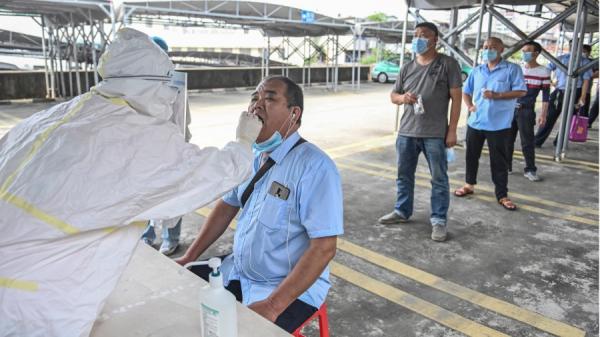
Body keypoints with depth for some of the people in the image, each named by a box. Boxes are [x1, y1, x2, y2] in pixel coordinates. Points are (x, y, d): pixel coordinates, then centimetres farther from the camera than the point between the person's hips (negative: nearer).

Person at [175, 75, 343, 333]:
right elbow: (227, 206, 12)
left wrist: (273, 306, -26)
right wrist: (189, 257, 7)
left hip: (291, 288, -6)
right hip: (237, 271, 7)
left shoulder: (315, 166, -22)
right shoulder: (250, 155, 0)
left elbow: (324, 248, -24)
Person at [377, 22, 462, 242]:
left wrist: (452, 130, -9)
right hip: (406, 131, 5)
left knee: (439, 178, 2)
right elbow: (393, 95, 17)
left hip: (435, 134, -5)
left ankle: (439, 220, 13)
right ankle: (402, 211, 30)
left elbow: (456, 97, -4)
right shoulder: (407, 68, 11)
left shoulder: (448, 64, -2)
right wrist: (402, 98, -9)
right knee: (404, 175, 14)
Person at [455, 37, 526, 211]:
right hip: (475, 122, 5)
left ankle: (502, 195, 11)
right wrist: (470, 106, -2)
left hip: (499, 125, -4)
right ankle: (469, 184, 34)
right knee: (471, 155, 16)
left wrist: (496, 95, -20)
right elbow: (466, 91, 17)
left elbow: (521, 91, -10)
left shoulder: (512, 69, -4)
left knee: (499, 161, 2)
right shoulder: (476, 71, 10)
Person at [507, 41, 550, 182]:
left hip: (527, 111, -4)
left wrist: (543, 114, -7)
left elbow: (546, 94, -1)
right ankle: (506, 166, 18)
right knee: (507, 139, 7)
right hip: (511, 108, 4)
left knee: (527, 141, -1)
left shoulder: (543, 72, -2)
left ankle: (530, 170, 8)